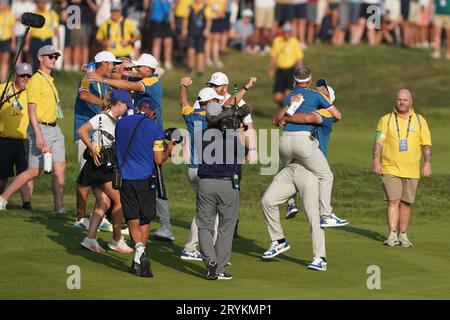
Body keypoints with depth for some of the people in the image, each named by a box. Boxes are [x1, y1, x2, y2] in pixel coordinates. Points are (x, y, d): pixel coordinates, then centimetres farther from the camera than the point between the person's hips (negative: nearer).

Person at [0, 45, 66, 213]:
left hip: (54, 128, 9)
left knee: (60, 167, 0)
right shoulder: (36, 80, -11)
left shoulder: (49, 80, 17)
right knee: (34, 171, -5)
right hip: (40, 128, -9)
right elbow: (32, 109, -17)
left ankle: (59, 208, 0)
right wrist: (38, 135, -24)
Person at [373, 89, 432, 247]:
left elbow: (426, 144, 8)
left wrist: (428, 163, -4)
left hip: (411, 170, 2)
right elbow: (378, 142, 0)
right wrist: (376, 161, -12)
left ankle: (402, 235, 16)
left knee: (406, 203, 6)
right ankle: (392, 234, -16)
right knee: (393, 200, -13)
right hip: (390, 169, -2)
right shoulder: (386, 120, 5)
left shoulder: (420, 121, 9)